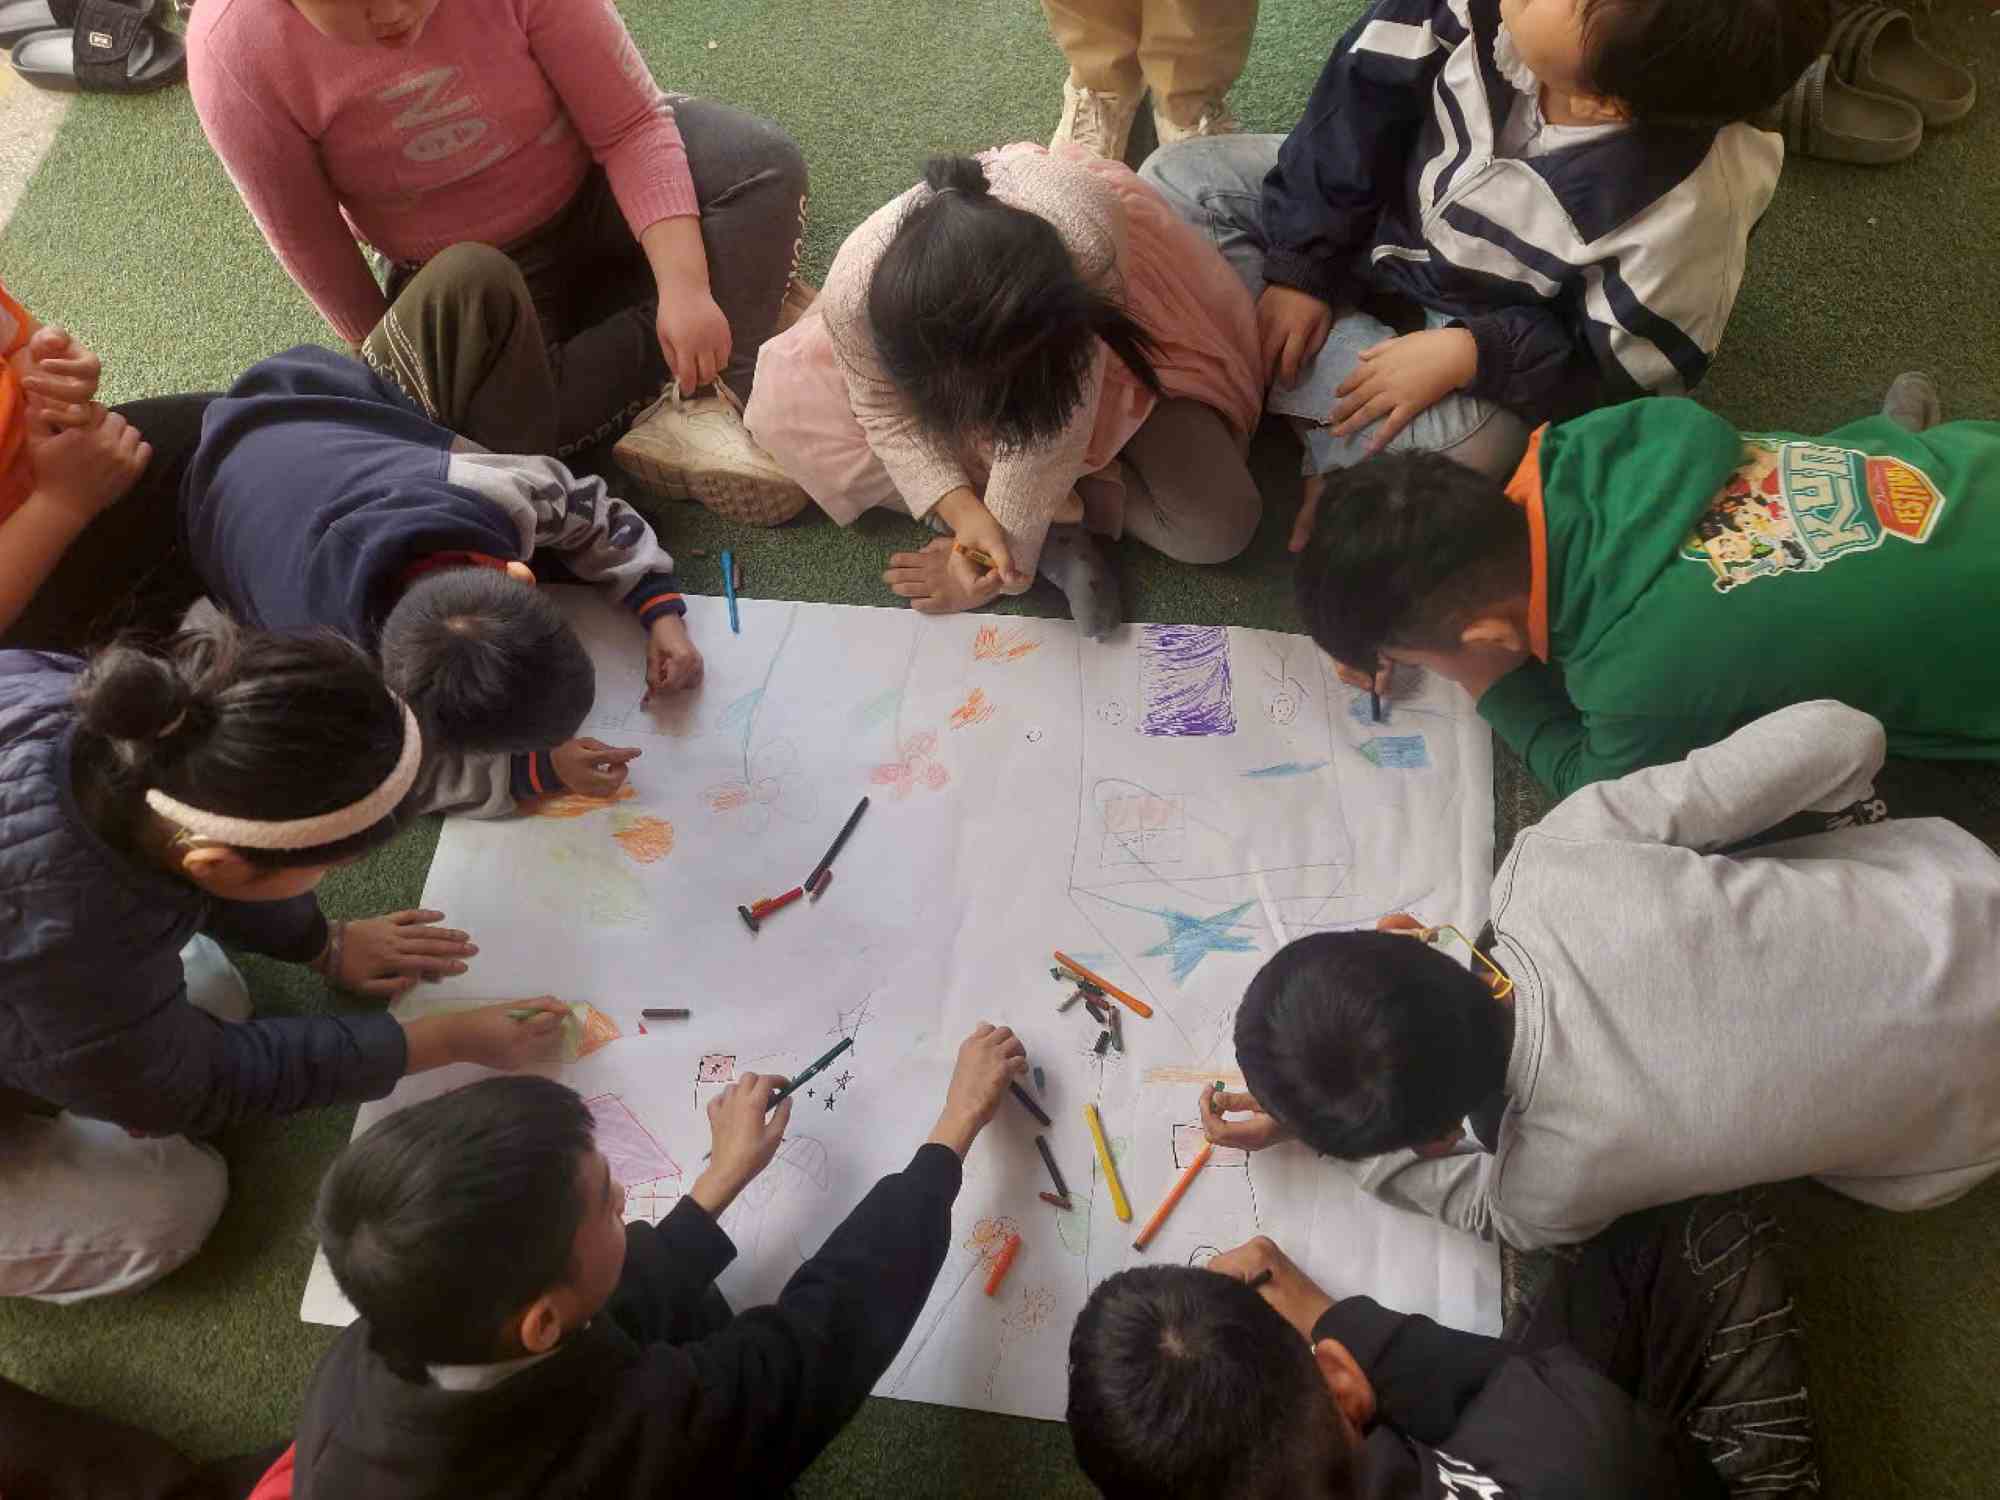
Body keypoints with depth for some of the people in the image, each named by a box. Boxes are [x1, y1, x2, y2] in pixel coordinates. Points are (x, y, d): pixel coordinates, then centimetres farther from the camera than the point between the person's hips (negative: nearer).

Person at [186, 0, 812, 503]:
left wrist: (686, 283, -36)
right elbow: (310, 245, -13)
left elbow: (631, 124, -25)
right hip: (465, 267, 0)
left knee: (763, 160, -24)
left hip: (597, 190, 0)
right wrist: (390, 358, -2)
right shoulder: (235, 50, -25)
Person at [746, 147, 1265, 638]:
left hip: (1107, 322, -2)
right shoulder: (857, 290, -39)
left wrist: (988, 561, -27)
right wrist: (963, 512, -32)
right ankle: (1053, 517, -16)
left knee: (1217, 523, -21)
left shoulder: (1090, 254, -46)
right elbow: (886, 413, -19)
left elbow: (1050, 435, -34)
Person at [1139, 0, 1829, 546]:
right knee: (1180, 175, -3)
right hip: (1368, 205, 5)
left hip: (1483, 325, -4)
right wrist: (1300, 268, -17)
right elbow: (1362, 100, -15)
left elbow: (1631, 374, -22)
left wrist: (1471, 355, -33)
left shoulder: (1684, 202, -35)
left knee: (1450, 446, -36)